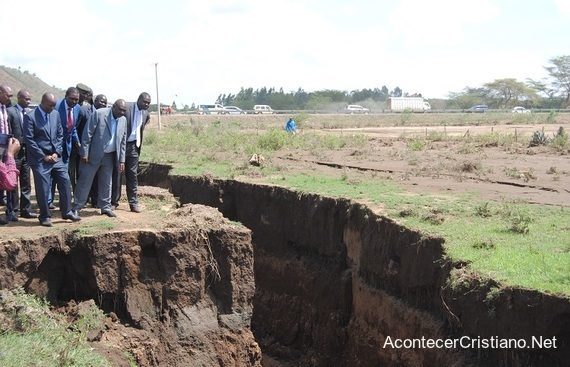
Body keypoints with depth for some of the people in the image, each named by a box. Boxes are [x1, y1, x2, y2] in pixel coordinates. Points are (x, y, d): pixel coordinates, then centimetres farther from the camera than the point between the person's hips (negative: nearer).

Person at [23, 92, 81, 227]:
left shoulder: (55, 114, 8)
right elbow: (29, 140, -11)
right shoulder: (30, 116, -10)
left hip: (55, 156, 5)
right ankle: (45, 217, 9)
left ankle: (66, 212, 14)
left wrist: (57, 152, 0)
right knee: (43, 187, -3)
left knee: (65, 182, 3)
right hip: (40, 159, -5)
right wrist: (43, 156, -12)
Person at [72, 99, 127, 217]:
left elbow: (123, 141, 10)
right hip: (94, 155, -5)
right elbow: (87, 134, -13)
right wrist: (84, 153, -15)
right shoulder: (99, 114, -14)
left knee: (107, 183, 12)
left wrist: (121, 160, 6)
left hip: (109, 157, 5)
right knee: (84, 181, -1)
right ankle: (76, 208, 7)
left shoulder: (123, 120, 4)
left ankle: (105, 207, 23)